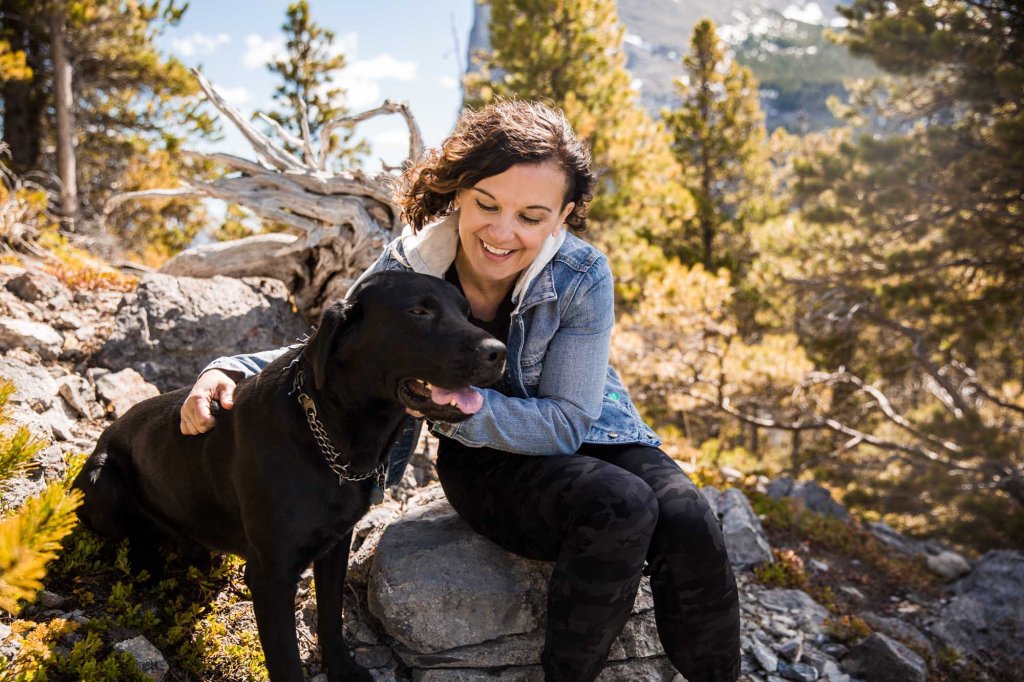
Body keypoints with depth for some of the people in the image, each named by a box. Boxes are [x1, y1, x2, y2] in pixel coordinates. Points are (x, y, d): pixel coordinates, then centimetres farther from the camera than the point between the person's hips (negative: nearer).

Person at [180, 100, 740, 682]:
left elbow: (565, 423, -19)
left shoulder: (582, 278, -20)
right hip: (485, 462, -1)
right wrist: (228, 372, -18)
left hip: (592, 437, 1)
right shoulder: (406, 270, -16)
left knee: (687, 520, -29)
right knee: (620, 509, -32)